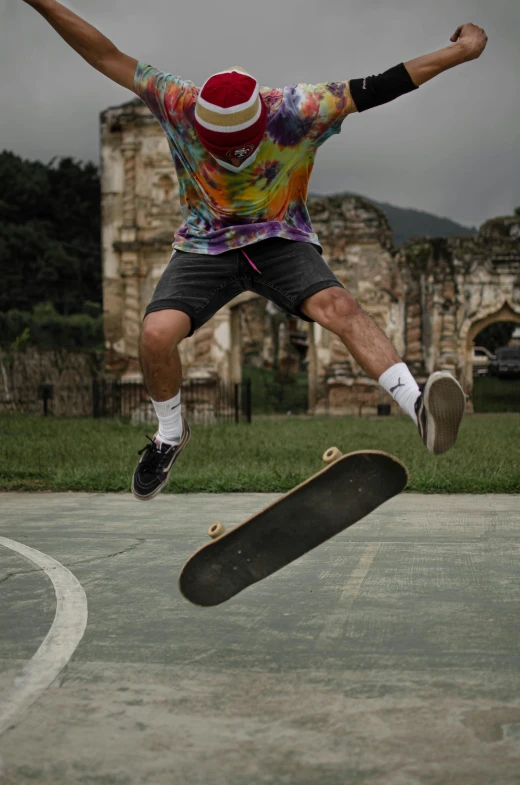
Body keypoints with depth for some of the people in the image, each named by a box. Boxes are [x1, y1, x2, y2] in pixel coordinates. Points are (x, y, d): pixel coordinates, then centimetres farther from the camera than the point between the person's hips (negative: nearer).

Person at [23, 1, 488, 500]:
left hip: (281, 239, -1)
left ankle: (419, 408, -38)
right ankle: (169, 435, 9)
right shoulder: (178, 106, -16)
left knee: (336, 305, -30)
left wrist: (461, 51, -14)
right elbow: (108, 57, -10)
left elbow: (377, 88, -16)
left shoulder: (297, 113, -19)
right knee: (157, 334, -19)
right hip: (205, 245, 2)